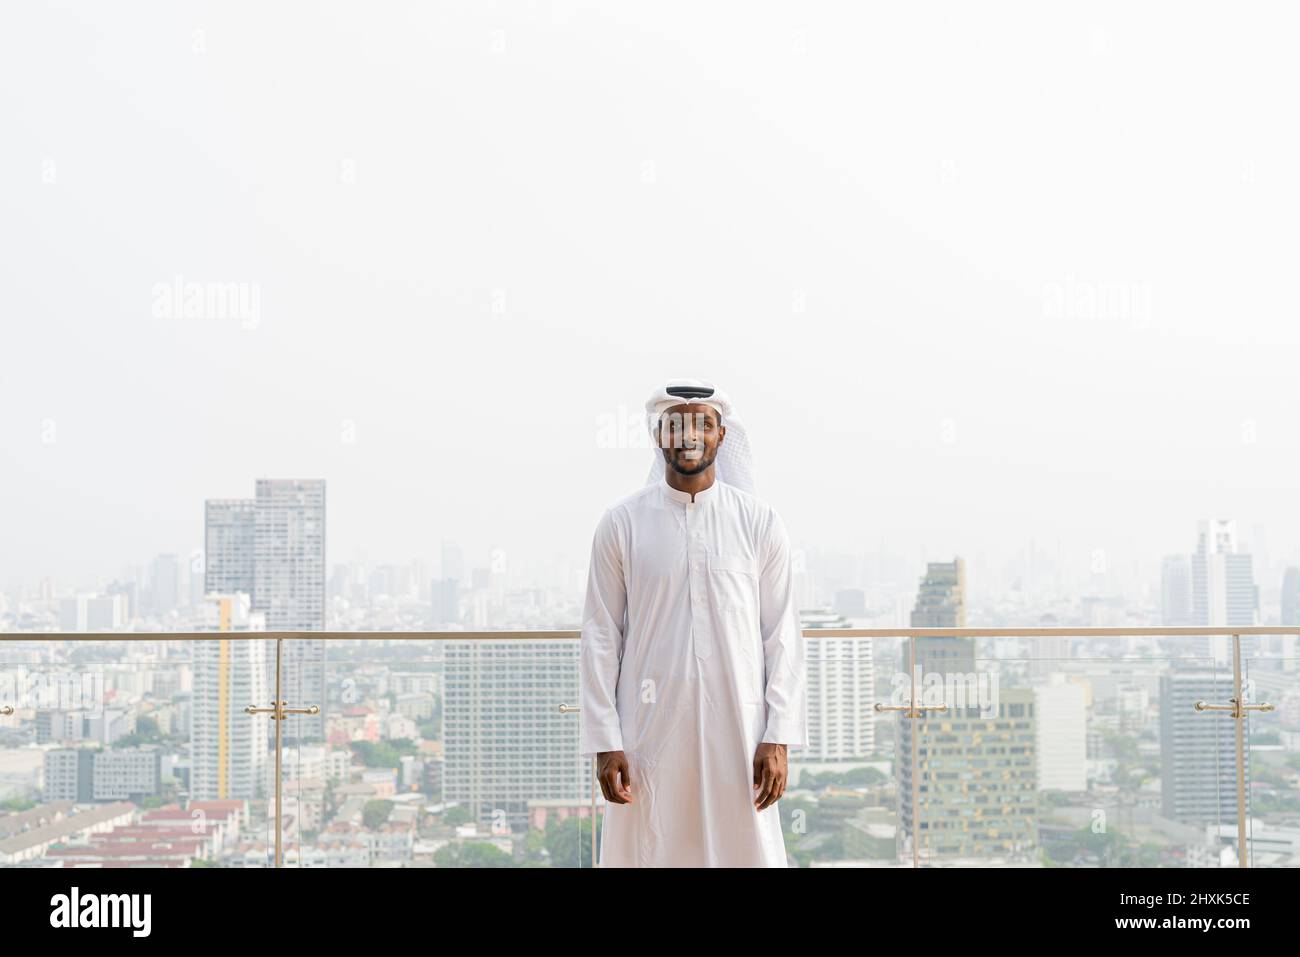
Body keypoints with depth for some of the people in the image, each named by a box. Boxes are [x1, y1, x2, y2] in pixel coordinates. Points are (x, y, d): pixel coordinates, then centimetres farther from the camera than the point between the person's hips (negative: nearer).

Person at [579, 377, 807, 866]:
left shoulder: (759, 523, 3)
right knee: (644, 852, 1)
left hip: (736, 730, 0)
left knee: (747, 851, 1)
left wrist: (779, 738, -3)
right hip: (649, 730, 0)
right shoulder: (621, 524, 2)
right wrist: (605, 742, -4)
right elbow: (600, 637, 2)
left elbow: (783, 636, 3)